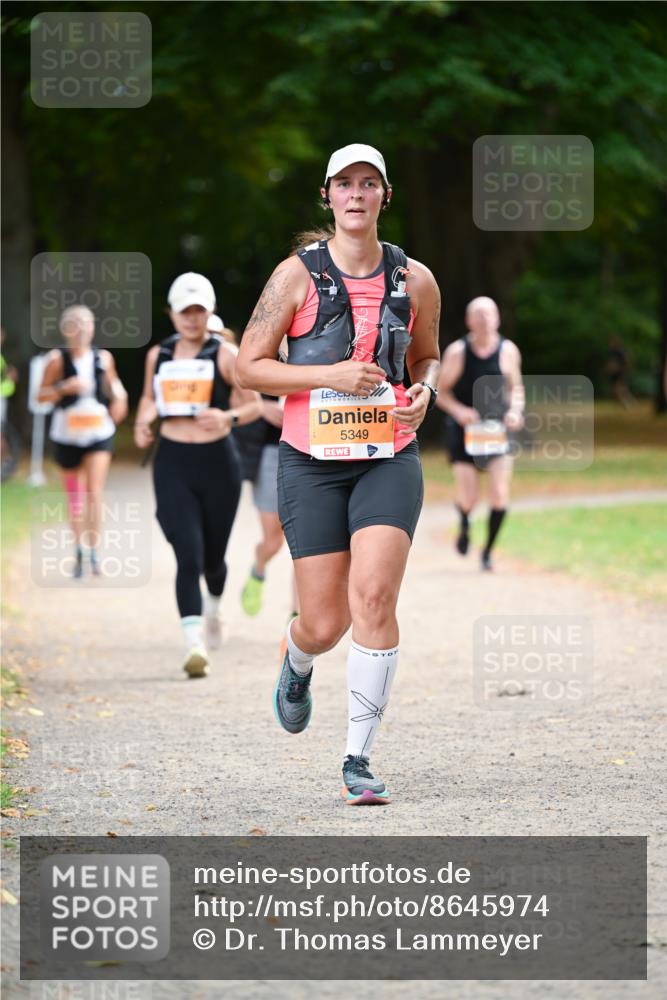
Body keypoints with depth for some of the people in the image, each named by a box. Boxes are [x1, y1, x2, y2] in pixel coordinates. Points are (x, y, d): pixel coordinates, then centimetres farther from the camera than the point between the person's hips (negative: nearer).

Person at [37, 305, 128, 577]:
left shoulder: (103, 358, 1)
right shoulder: (57, 358, -6)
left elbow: (112, 381, 19)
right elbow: (41, 395, -3)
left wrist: (119, 396, -2)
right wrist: (64, 388, -20)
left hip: (99, 431, 0)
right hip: (67, 432, 0)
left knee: (94, 493, -12)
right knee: (74, 494, 10)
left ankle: (93, 551, -8)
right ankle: (79, 549, 26)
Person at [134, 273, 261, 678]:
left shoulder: (225, 355, -4)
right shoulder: (158, 355, 6)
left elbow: (254, 404, -2)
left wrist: (229, 417, -22)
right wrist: (143, 421, 2)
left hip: (217, 461, -1)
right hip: (173, 462, 1)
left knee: (213, 556, 13)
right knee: (188, 555, -14)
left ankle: (214, 608, 47)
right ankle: (195, 644, -18)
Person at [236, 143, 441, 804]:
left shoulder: (415, 280, 5)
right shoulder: (297, 275, -3)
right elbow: (249, 366, -3)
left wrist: (424, 393, -1)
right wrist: (330, 375, -15)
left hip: (389, 459, 1)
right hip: (311, 463, -1)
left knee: (374, 599, -18)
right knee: (325, 625, 1)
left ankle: (359, 760, -10)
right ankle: (296, 662, 42)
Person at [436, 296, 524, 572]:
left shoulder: (508, 351, -2)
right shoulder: (457, 352, -7)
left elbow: (516, 387, 12)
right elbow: (440, 390, 1)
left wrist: (515, 410, -8)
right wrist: (458, 410, -18)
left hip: (498, 429, 1)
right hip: (465, 431, -1)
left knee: (500, 497, -11)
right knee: (468, 499, -7)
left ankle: (487, 551, 9)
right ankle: (464, 524, 31)